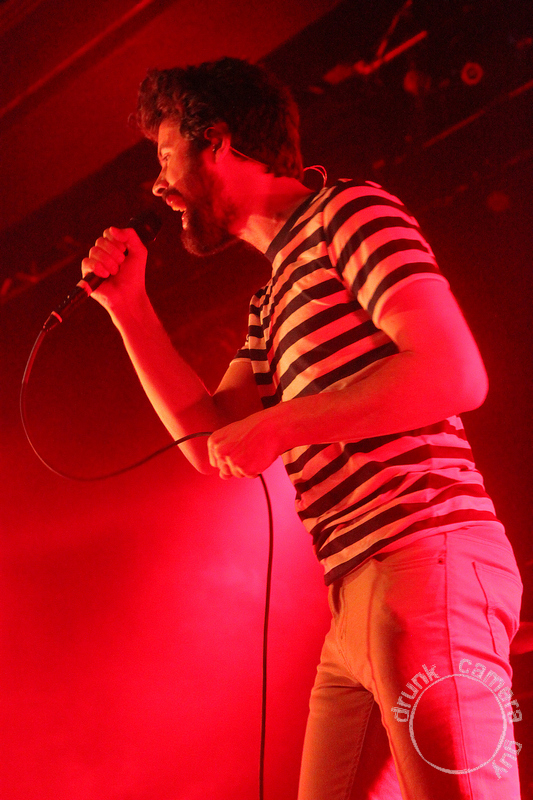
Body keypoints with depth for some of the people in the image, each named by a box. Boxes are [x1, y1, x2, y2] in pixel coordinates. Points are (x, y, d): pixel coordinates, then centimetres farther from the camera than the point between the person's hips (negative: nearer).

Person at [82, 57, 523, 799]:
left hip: (425, 560, -9)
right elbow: (211, 439, 22)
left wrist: (275, 427, -10)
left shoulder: (348, 211, -1)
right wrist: (129, 305, 18)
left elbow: (455, 374, -13)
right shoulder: (272, 299, 26)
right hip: (358, 596, 9)